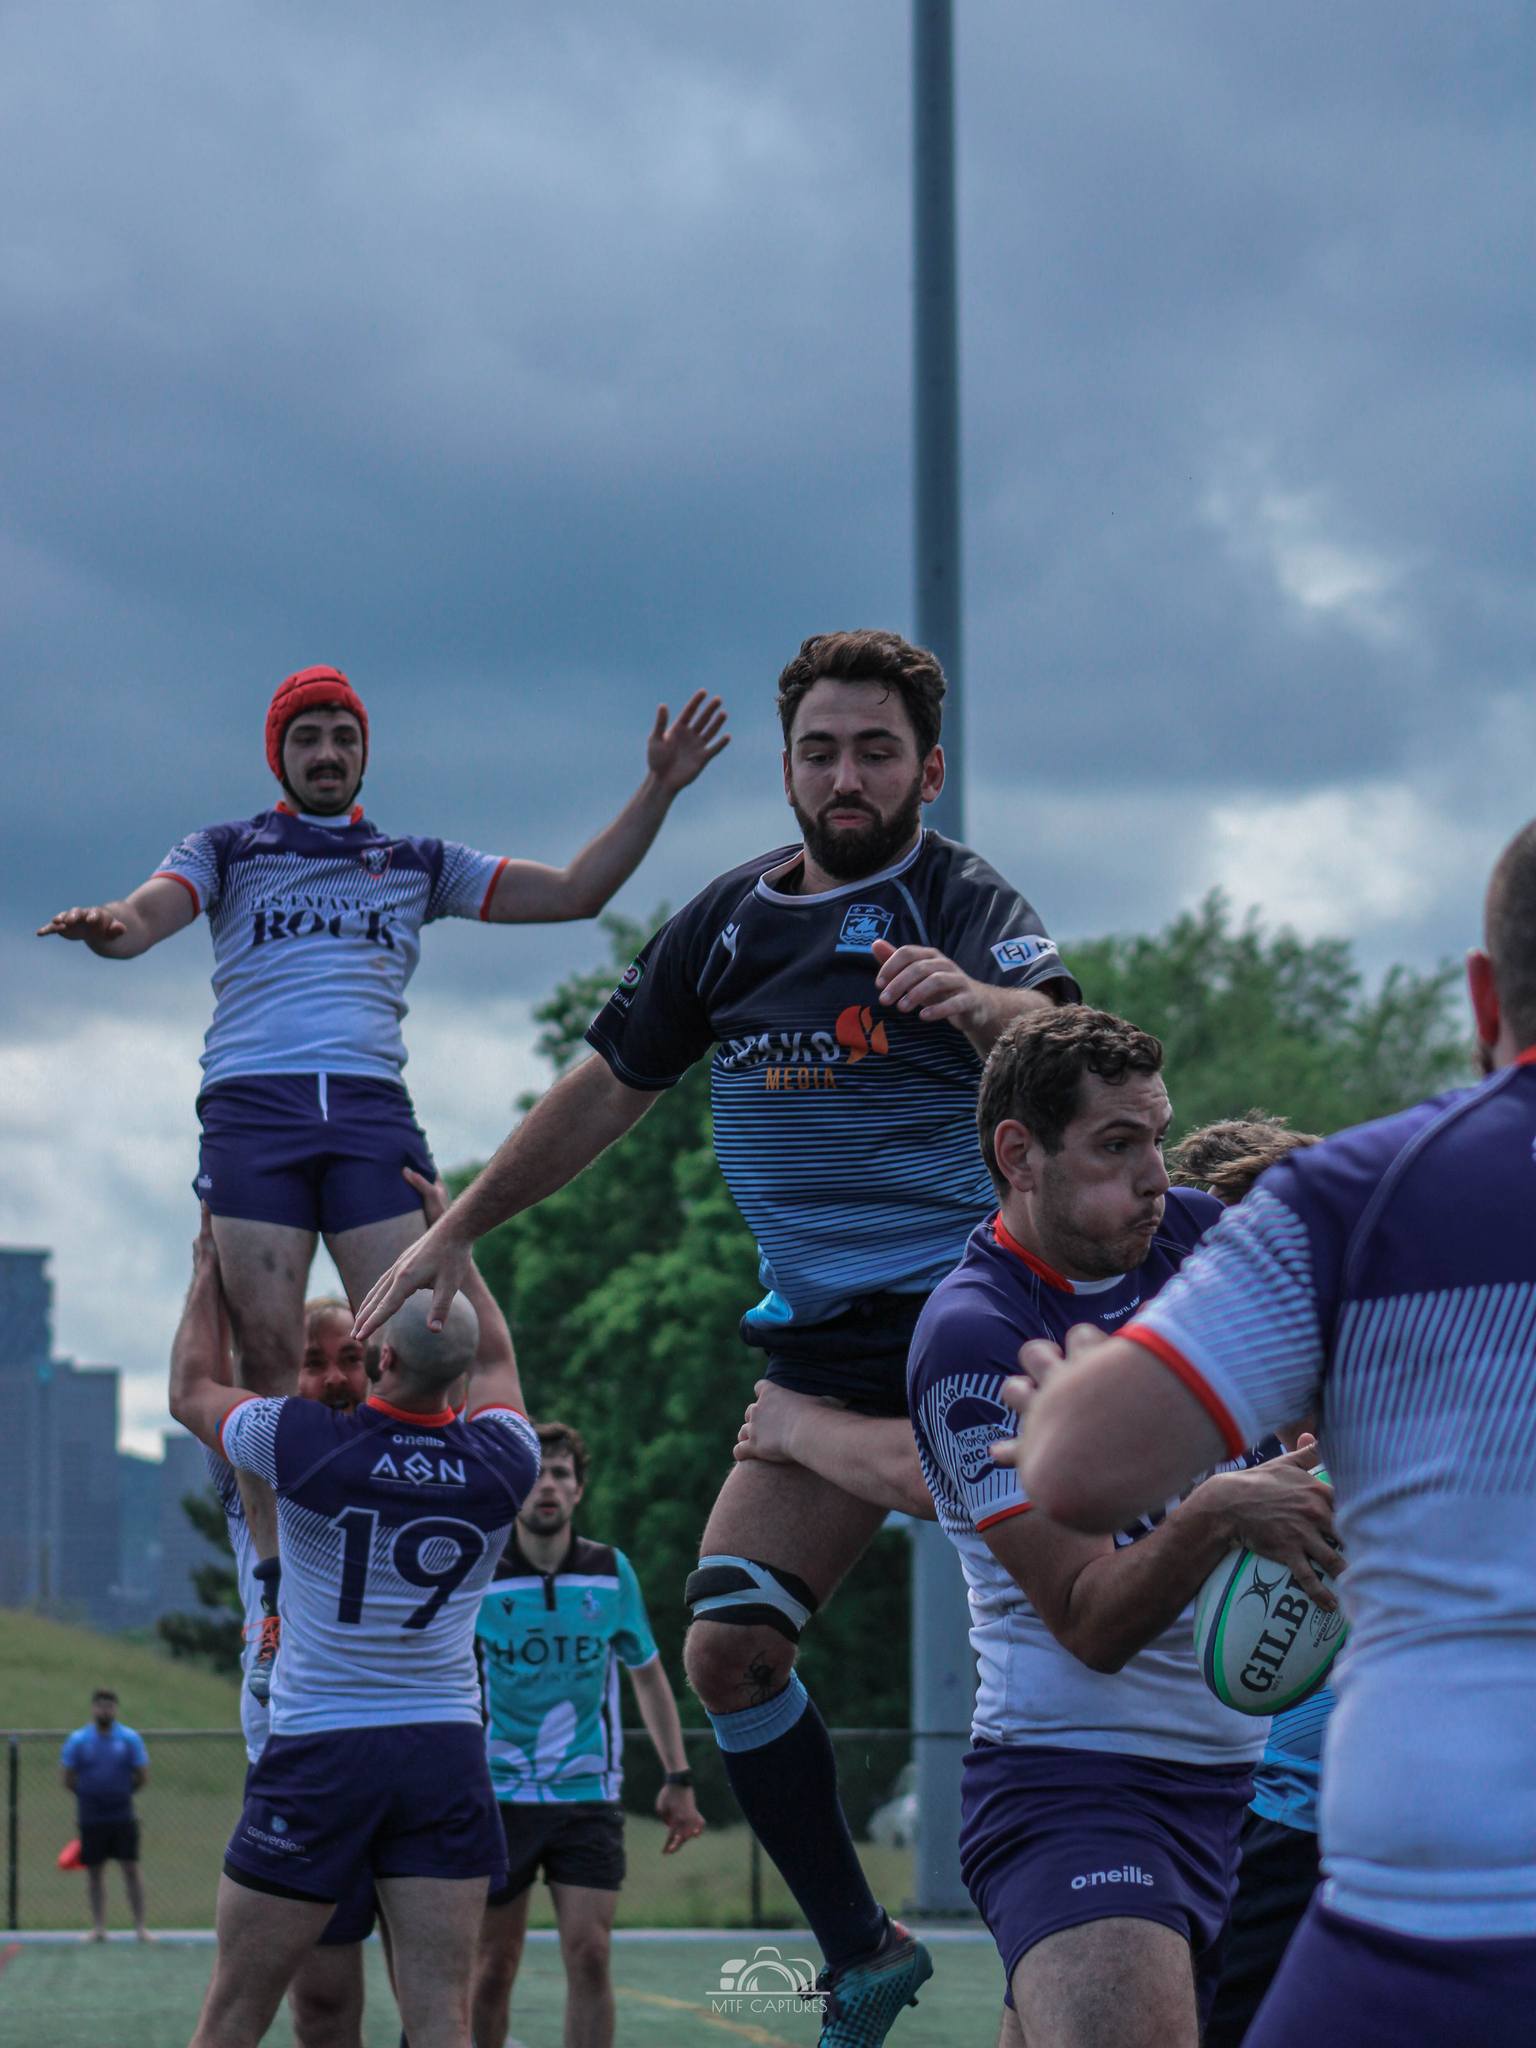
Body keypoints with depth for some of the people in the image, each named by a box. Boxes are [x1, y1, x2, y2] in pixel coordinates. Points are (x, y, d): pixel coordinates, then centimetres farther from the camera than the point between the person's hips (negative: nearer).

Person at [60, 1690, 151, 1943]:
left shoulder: (130, 1739, 1)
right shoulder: (77, 1740, 2)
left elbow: (142, 1778, 6)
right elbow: (67, 1779, 6)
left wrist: (121, 1792, 5)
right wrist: (89, 1794, 5)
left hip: (123, 1815, -1)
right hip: (90, 1817, 1)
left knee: (131, 1867, -5)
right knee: (95, 1870, 4)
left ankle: (140, 1925, -2)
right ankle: (98, 1926, 11)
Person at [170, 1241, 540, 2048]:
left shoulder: (301, 1442, -10)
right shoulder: (500, 1465, -2)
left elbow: (194, 1393, 11)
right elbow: (495, 1361, 22)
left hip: (318, 1750, -2)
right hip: (446, 1751, 2)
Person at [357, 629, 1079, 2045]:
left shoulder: (965, 907, -8)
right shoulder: (733, 920, 10)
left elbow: (1052, 1043, -29)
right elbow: (609, 1088, 20)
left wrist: (981, 1003, -51)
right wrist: (456, 1234, 20)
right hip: (821, 1344, 6)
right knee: (731, 1649, -3)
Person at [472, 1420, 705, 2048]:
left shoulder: (611, 1572, 2)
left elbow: (647, 1673, 14)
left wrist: (678, 1778, 11)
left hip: (587, 1793, 1)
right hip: (497, 1793, -1)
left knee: (589, 1954, -9)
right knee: (494, 1966, 3)